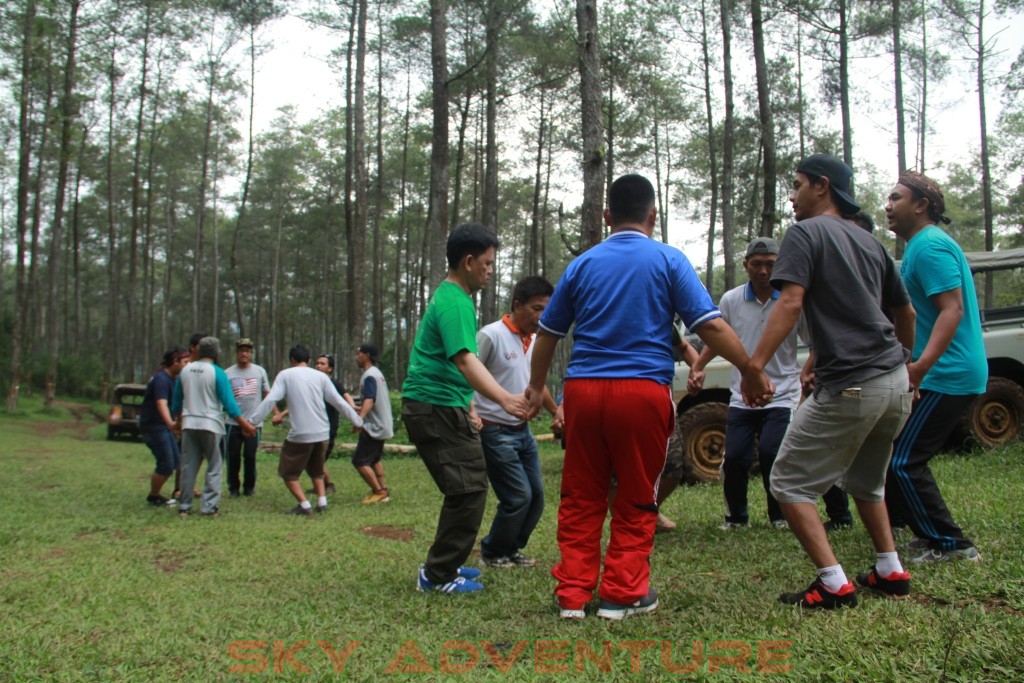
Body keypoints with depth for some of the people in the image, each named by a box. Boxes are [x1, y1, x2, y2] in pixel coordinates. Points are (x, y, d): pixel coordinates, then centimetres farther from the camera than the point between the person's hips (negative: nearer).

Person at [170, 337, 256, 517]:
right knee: (213, 468, 4)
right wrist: (245, 425, -6)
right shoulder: (217, 373, -10)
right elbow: (229, 403, -12)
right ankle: (209, 506, 1)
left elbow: (176, 401, 15)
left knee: (188, 467, 10)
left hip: (189, 424, 5)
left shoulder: (185, 371, 7)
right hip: (210, 425, -5)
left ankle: (184, 506, 13)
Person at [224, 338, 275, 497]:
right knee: (233, 457, 5)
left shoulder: (259, 371, 6)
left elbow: (267, 395, 9)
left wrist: (277, 413, 1)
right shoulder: (228, 373, 2)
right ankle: (233, 487, 17)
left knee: (250, 456, 5)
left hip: (254, 423, 1)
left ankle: (249, 487, 19)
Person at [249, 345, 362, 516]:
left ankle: (304, 505, 2)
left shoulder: (285, 375, -1)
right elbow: (339, 402, 6)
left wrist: (251, 421, -9)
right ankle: (322, 502, 14)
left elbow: (269, 400, -11)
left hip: (299, 434, -4)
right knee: (316, 470, 25)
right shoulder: (320, 376, 6)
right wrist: (357, 422, 14)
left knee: (288, 472, 12)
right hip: (322, 433, 4)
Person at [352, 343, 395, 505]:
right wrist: (362, 409, 42)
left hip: (373, 427, -10)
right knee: (374, 460, 20)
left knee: (359, 461, -8)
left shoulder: (369, 376, -17)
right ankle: (382, 491, 21)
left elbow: (370, 400, -31)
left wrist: (360, 418, -45)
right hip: (382, 425, 10)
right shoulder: (377, 373, 16)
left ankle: (379, 491, -6)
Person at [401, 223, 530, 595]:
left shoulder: (453, 297, 18)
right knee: (469, 488, -10)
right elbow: (465, 359, -30)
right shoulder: (454, 302, -16)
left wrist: (468, 408, 29)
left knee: (467, 487, 16)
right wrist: (504, 398, -42)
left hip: (443, 406, 11)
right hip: (436, 407, -11)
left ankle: (445, 564, 26)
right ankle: (439, 575, -1)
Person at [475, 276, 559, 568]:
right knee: (519, 497, -9)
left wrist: (557, 411, 23)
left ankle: (510, 550, 26)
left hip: (523, 431, 8)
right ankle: (493, 553, 12)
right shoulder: (491, 335, -14)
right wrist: (471, 415, -24)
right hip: (495, 432, -8)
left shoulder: (534, 340, 10)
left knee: (536, 495, 8)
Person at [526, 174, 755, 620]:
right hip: (643, 390, -3)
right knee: (636, 500, 9)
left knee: (580, 498, 10)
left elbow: (547, 334, 18)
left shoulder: (582, 264, 13)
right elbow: (711, 326, -5)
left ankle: (573, 594, 14)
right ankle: (622, 594, 13)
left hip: (583, 390, 3)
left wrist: (537, 387, 31)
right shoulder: (667, 260, 3)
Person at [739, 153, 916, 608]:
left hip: (849, 386, -9)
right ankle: (890, 572, 26)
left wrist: (754, 365, -25)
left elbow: (791, 303, -19)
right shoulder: (869, 242, 19)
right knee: (865, 481, 27)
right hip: (896, 383, 9)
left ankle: (834, 584, -4)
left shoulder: (806, 233, -4)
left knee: (789, 483, 1)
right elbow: (906, 312, 26)